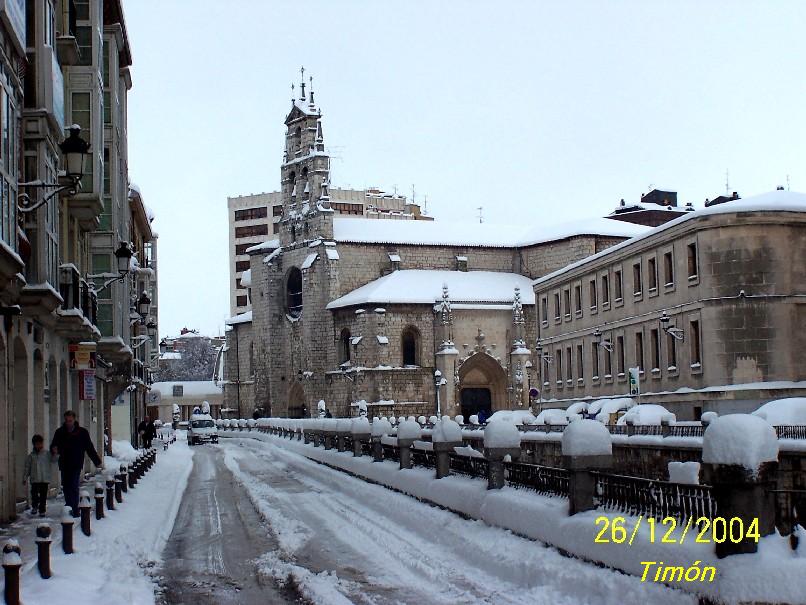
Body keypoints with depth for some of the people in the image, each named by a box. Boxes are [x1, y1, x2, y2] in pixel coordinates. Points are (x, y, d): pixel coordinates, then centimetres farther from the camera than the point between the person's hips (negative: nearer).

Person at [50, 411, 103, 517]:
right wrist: (54, 450, -14)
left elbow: (90, 448, 6)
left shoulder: (82, 432, 1)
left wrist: (98, 462, 5)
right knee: (66, 488, 7)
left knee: (73, 487, -11)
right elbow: (53, 445, 11)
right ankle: (68, 509, 19)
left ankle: (75, 511, -10)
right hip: (64, 464, 3)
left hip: (76, 465, -3)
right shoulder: (60, 432, 7)